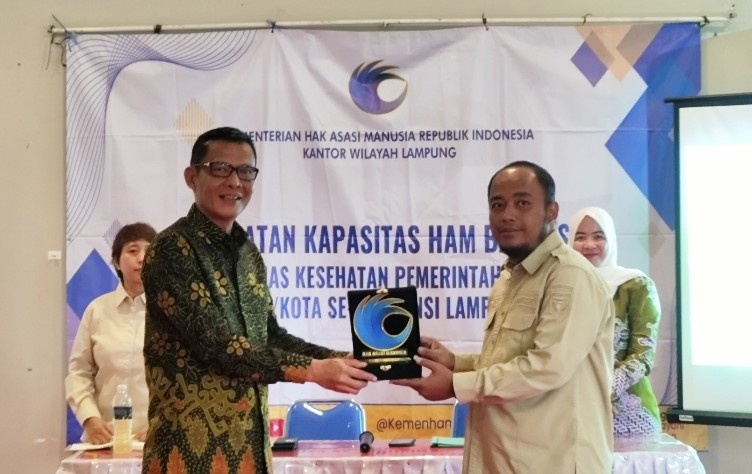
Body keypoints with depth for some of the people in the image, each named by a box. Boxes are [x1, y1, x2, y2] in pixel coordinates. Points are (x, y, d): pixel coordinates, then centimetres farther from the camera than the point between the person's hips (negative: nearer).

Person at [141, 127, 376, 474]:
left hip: (249, 438, 7)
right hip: (193, 442, -7)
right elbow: (215, 345, -21)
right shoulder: (172, 250, -14)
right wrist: (312, 370, -22)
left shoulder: (248, 252, 11)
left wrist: (338, 359, -2)